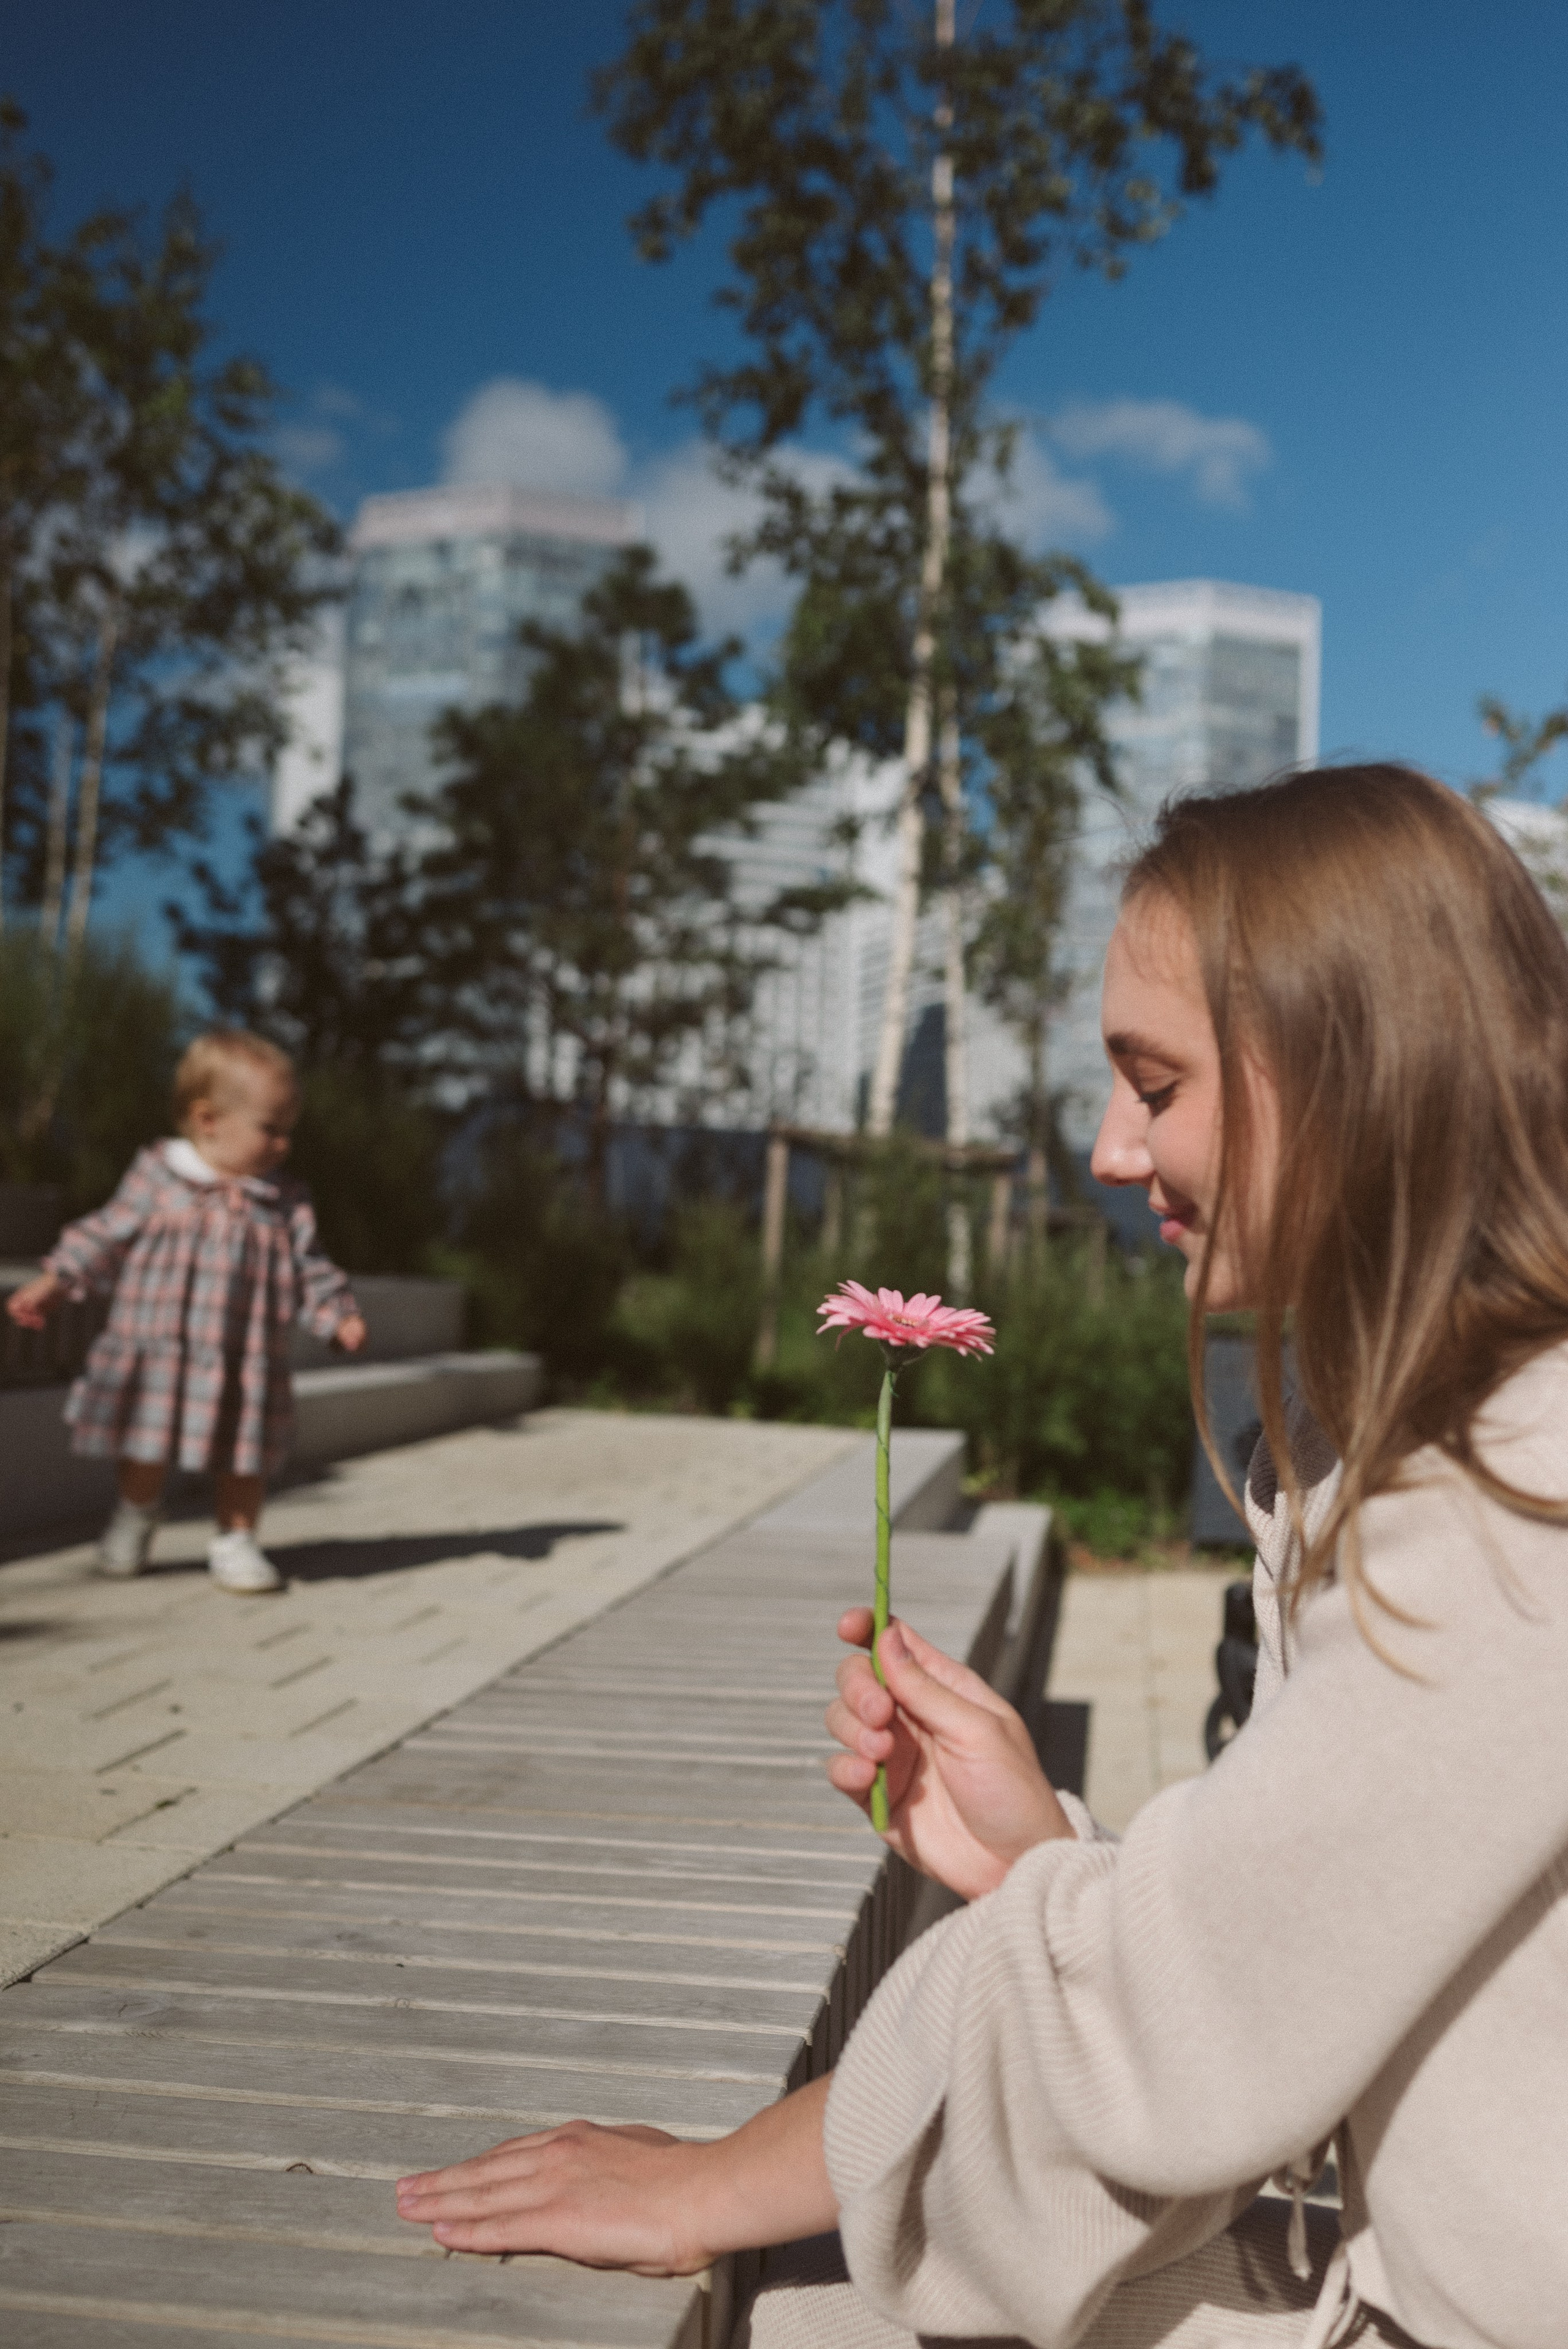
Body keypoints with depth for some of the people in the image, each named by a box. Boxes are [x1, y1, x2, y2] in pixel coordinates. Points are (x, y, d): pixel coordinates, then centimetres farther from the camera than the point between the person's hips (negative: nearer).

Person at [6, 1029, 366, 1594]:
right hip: (158, 1356, -1)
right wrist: (53, 1284, 0)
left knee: (245, 1458, 6)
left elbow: (309, 1270, 5)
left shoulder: (284, 1205, 1)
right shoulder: (158, 1178, -4)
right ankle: (135, 1516, 36)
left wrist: (339, 1316, -7)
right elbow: (108, 1236, 2)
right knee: (147, 1447, 9)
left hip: (246, 1367, 1)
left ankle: (235, 1542, 23)